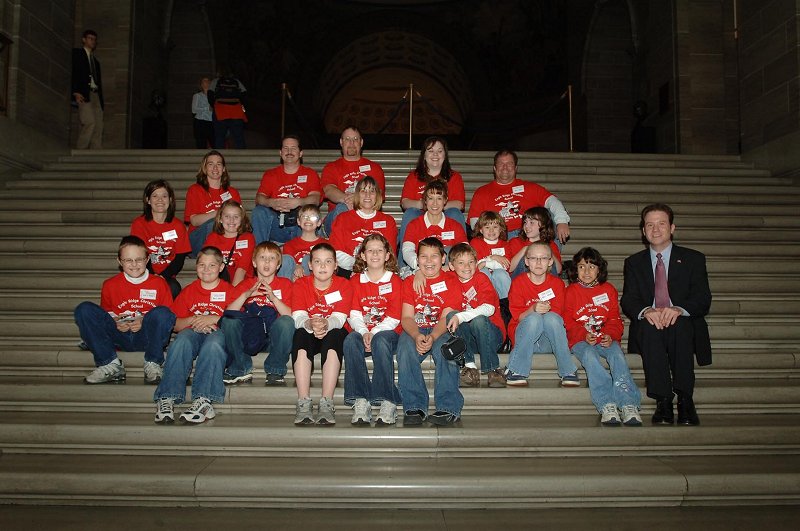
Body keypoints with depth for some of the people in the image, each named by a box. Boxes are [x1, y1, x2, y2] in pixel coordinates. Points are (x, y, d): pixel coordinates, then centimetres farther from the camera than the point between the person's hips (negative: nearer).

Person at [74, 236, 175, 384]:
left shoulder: (159, 283, 0)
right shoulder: (110, 285, 6)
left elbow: (169, 317, 1)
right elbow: (106, 313, 16)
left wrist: (144, 321, -15)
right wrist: (115, 322, -7)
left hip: (146, 336, -3)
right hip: (119, 337, 3)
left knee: (162, 312, -33)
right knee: (84, 309, -15)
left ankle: (152, 364, -14)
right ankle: (111, 364, -13)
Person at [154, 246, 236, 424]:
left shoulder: (229, 290, 13)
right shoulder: (189, 291, 20)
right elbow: (175, 324, 12)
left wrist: (212, 319, -14)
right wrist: (193, 320, -7)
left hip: (218, 331, -2)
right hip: (193, 331, 2)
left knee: (214, 343, -38)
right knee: (181, 340, -34)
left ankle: (203, 400, -50)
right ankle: (167, 398, -43)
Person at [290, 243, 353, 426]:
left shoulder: (343, 285, -6)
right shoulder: (301, 284, -4)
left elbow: (339, 319, -19)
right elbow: (298, 317, -17)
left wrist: (326, 324, -43)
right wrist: (309, 324, -42)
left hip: (332, 333, 0)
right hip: (308, 335, 1)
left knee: (336, 335, -34)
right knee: (300, 334, -33)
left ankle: (326, 404, -37)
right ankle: (303, 403, -36)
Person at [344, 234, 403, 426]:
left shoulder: (394, 281, 5)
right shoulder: (356, 281, 13)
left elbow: (394, 318, -4)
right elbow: (354, 314, 3)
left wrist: (374, 333, -18)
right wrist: (364, 333, -17)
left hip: (387, 332, -2)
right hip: (362, 332, 2)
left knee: (380, 342, -36)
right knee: (350, 341, -31)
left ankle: (388, 402, -34)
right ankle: (360, 402, -33)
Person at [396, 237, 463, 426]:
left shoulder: (451, 283, 6)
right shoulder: (409, 282, 12)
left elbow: (446, 318, -6)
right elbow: (406, 317, 0)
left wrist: (432, 337, -26)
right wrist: (417, 336, -22)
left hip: (441, 332, -1)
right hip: (415, 331, 1)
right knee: (405, 347, -31)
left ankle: (449, 408, -28)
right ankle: (414, 407, -27)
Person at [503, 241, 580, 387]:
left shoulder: (557, 283, 3)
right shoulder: (518, 282, -3)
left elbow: (558, 313, -2)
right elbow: (517, 316, -9)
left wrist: (547, 310, -25)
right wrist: (533, 310, -31)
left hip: (548, 341, 1)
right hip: (523, 336, -1)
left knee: (551, 317, -31)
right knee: (534, 318, -33)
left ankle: (568, 371, -24)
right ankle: (516, 371, -26)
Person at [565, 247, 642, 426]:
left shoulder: (609, 289, 15)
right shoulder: (571, 291, 8)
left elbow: (615, 319, 11)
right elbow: (568, 321, 2)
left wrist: (611, 335, -11)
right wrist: (584, 335, -16)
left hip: (605, 340, 2)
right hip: (581, 341, -2)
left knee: (617, 354, -31)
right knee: (589, 355, -35)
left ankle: (628, 405, -38)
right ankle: (606, 405, -43)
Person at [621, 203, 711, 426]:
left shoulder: (693, 259, 12)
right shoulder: (634, 262, 16)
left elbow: (703, 299, -2)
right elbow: (628, 301, 2)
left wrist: (678, 309, -25)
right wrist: (646, 311, -23)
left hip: (683, 326, 0)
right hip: (647, 330, 1)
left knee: (680, 325, -35)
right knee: (649, 326, -34)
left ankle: (685, 401, -34)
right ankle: (663, 401, -36)